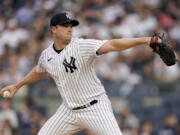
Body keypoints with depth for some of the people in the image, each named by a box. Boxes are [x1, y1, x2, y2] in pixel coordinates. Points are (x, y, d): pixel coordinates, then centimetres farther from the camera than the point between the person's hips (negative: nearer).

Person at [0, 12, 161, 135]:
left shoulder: (82, 46, -17)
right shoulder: (46, 55, 2)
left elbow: (112, 45, -31)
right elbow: (39, 71, 26)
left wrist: (143, 40, -45)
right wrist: (17, 86, 38)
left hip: (95, 108, -5)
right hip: (69, 109, 5)